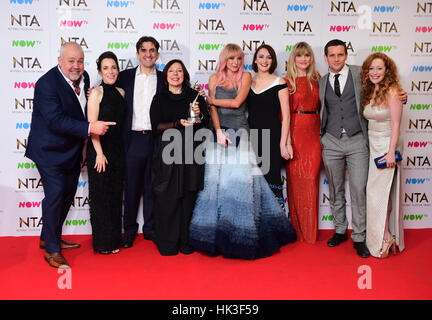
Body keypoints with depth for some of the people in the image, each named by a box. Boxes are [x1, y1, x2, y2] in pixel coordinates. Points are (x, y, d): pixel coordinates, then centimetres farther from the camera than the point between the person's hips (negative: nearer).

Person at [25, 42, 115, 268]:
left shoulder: (83, 78, 2)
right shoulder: (46, 84, -22)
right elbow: (56, 120, -30)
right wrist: (89, 128, -36)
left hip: (72, 150, 8)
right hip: (50, 150, -8)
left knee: (68, 194, 16)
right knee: (55, 194, -10)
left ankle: (49, 237, 34)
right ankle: (52, 250, 3)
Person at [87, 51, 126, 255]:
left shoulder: (121, 92, 11)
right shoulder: (96, 93, -7)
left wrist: (121, 149, 6)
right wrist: (99, 153, -16)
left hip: (117, 149, 6)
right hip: (99, 149, -6)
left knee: (116, 194, 10)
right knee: (100, 194, 1)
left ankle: (114, 239, 22)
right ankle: (102, 242, 12)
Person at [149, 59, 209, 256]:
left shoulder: (194, 96, 12)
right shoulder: (160, 99, 9)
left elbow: (207, 120, 4)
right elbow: (156, 126, 0)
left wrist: (199, 114, -18)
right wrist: (178, 124, -15)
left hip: (191, 152, 1)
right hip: (167, 153, -1)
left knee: (188, 198, 1)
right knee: (167, 199, -2)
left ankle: (185, 242, 12)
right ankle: (167, 244, 9)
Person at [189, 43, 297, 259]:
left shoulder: (246, 76, 10)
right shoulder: (214, 78, 13)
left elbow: (237, 102, -4)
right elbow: (212, 109, 4)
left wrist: (213, 100, 4)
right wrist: (218, 132, -10)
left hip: (240, 132, -1)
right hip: (219, 132, 1)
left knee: (240, 177, -7)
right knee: (218, 180, -3)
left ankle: (241, 236, 1)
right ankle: (217, 236, 4)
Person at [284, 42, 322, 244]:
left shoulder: (317, 80, 13)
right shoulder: (287, 81, 2)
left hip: (314, 131, 3)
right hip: (295, 131, -3)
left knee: (311, 178, 3)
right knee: (296, 178, 0)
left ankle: (310, 231, 13)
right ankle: (297, 230, 12)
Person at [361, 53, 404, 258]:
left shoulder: (391, 91, -12)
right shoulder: (369, 92, 10)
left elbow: (395, 124, -15)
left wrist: (391, 152, -18)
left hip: (386, 146, -7)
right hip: (373, 146, 7)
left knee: (378, 191, -6)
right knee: (377, 192, 9)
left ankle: (384, 240, 5)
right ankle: (389, 237, 20)